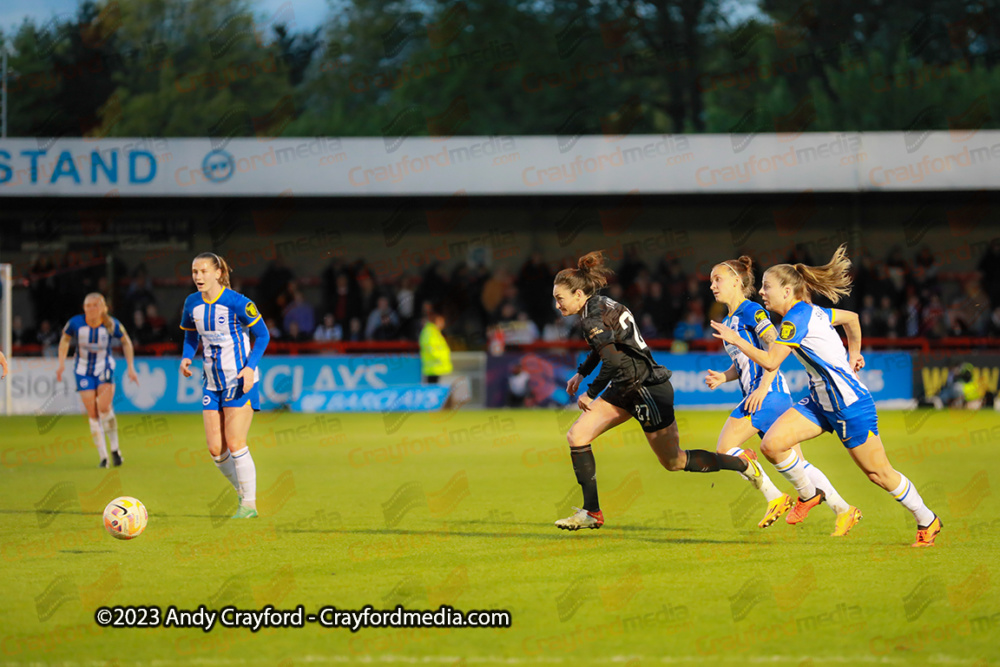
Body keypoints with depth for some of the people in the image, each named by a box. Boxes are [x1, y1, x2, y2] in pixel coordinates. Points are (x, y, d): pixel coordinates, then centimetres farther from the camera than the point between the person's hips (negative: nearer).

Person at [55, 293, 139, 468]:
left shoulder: (112, 325, -15)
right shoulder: (75, 323, -14)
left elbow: (126, 342, 3)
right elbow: (65, 339, 7)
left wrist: (131, 367, 0)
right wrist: (61, 363, -2)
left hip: (105, 368, -1)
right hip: (83, 371, 1)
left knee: (104, 408, -22)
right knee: (92, 414, -5)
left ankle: (115, 448, -4)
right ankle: (103, 456, 4)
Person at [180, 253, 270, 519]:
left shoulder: (236, 302, -14)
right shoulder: (192, 303, 3)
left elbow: (262, 335, -7)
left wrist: (250, 366, -19)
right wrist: (187, 357, -1)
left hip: (240, 380, -6)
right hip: (213, 383, 6)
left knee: (235, 444, -11)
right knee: (216, 449, 1)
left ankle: (249, 504, 0)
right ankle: (244, 494, 21)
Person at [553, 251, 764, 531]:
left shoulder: (592, 318, -22)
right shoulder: (600, 306, 7)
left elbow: (613, 361, -29)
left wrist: (590, 394, -17)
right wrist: (581, 374, 26)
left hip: (648, 389, -10)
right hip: (626, 389, 10)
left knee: (674, 462, 4)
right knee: (576, 436, -2)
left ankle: (745, 465, 21)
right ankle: (591, 512, -1)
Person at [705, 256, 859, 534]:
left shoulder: (751, 311, -7)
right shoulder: (728, 321, 21)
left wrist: (762, 387, -22)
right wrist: (722, 377, 8)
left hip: (768, 394, -9)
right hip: (758, 395, 9)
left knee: (725, 448, -10)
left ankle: (775, 498, -7)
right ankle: (843, 510, 5)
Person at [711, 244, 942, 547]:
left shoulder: (796, 318, -19)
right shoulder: (810, 311, 8)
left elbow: (770, 362, -22)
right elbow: (851, 317, 21)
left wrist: (735, 339, -14)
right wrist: (853, 355, 28)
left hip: (849, 403, -9)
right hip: (822, 401, 9)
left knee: (878, 472, 2)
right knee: (772, 443, -7)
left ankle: (927, 520, 19)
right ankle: (808, 494, 14)